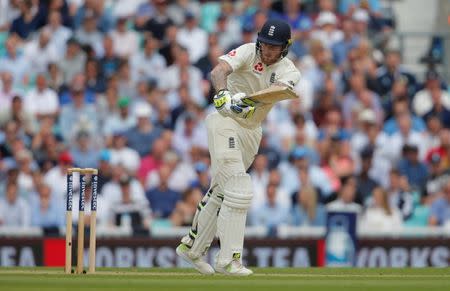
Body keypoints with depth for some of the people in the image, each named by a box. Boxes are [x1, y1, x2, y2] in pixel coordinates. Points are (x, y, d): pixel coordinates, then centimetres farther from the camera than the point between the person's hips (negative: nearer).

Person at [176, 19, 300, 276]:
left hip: (251, 132, 6)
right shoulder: (248, 53, -13)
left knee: (221, 192, 16)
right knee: (239, 191, -16)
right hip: (225, 121, -6)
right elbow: (218, 71, -30)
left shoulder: (289, 72, -4)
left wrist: (251, 102, -47)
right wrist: (223, 95, -51)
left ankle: (192, 247, 30)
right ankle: (228, 259, -14)